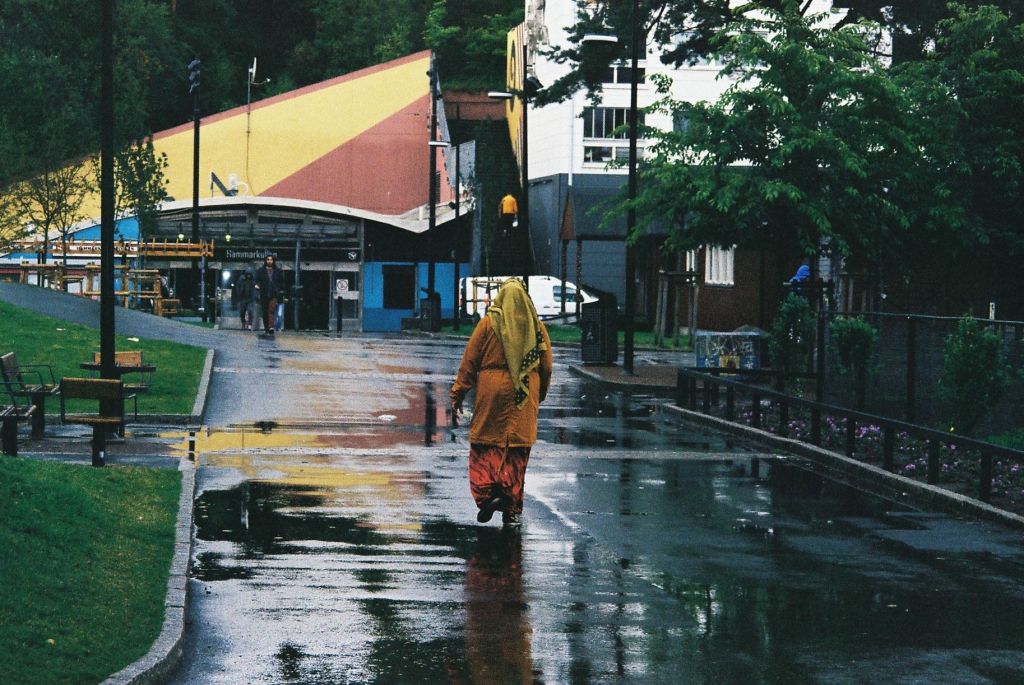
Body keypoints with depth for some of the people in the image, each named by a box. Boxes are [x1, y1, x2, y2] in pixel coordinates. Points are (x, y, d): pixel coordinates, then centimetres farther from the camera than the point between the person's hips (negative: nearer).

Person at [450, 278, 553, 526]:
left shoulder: (489, 323, -2)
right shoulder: (537, 326, 6)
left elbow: (469, 360, -1)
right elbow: (546, 367, 11)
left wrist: (457, 394, 5)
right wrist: (540, 395, 24)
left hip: (492, 394, -2)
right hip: (525, 397, 3)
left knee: (485, 446, 4)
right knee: (517, 452, 6)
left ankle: (487, 493, -16)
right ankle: (511, 510, 5)